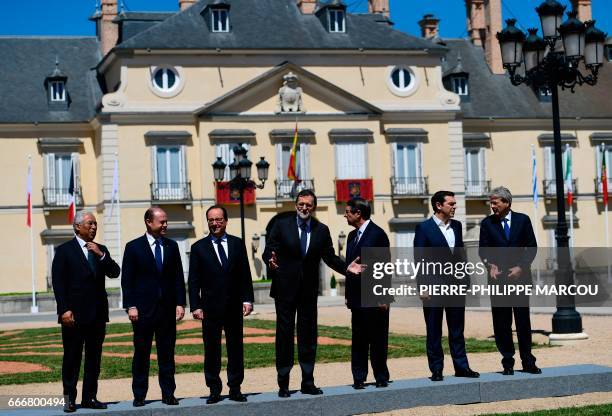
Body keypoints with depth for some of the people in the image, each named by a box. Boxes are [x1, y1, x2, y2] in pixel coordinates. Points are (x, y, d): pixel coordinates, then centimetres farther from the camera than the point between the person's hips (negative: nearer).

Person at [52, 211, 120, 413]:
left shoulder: (101, 250, 14)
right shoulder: (64, 250, -1)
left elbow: (114, 273, 4)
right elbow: (58, 282, -7)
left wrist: (101, 255, -10)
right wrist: (64, 310, -14)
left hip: (98, 313, 5)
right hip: (74, 314, -5)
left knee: (94, 358, 7)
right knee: (72, 357, 0)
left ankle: (90, 397, 13)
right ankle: (69, 398, 5)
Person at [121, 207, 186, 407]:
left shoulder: (172, 246, 9)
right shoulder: (133, 247, 0)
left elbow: (178, 277, 10)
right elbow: (127, 280, -2)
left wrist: (180, 303, 2)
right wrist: (130, 306, -9)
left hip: (168, 308, 3)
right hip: (143, 309, -3)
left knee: (167, 353, 5)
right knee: (141, 353, 3)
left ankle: (168, 393, 10)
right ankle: (139, 395, 10)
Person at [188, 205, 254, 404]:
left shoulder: (237, 244, 8)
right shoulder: (198, 247, 3)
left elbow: (245, 274, 7)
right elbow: (194, 281, 0)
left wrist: (247, 300, -1)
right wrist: (195, 306, -7)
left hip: (234, 306, 2)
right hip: (210, 308, -1)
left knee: (236, 348, 6)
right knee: (211, 350, 2)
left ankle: (235, 388, 13)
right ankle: (214, 390, 9)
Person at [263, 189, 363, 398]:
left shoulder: (322, 230, 4)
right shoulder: (281, 224, -3)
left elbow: (330, 257, 5)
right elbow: (268, 251, -6)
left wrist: (347, 267, -11)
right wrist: (271, 260, -29)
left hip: (309, 289, 3)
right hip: (285, 288, -2)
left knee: (308, 334, 7)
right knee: (284, 333, 3)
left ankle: (308, 382, 15)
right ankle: (283, 384, 9)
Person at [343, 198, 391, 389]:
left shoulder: (377, 234, -8)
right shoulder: (352, 235, 15)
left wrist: (383, 297, -14)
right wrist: (348, 294, 12)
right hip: (357, 298, 7)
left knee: (378, 340, 1)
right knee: (358, 340, 6)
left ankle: (381, 377, 11)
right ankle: (359, 378, 9)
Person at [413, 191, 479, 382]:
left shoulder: (456, 226, 10)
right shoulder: (424, 228, -6)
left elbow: (461, 254, 16)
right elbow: (419, 259, -8)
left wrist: (465, 278, 8)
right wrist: (422, 287, -13)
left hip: (456, 285, 5)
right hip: (434, 286, -5)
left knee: (457, 329, 10)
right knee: (434, 331, 3)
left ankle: (461, 366, 16)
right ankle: (436, 370, 9)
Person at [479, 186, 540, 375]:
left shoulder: (523, 220, 4)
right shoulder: (487, 223, 5)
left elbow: (532, 247, 3)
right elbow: (483, 250, 3)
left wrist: (521, 267, -9)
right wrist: (491, 266, -15)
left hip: (520, 276, 0)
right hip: (498, 278, 0)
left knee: (523, 320, 3)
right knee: (501, 322, 0)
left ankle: (528, 362, 10)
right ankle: (507, 362, 7)